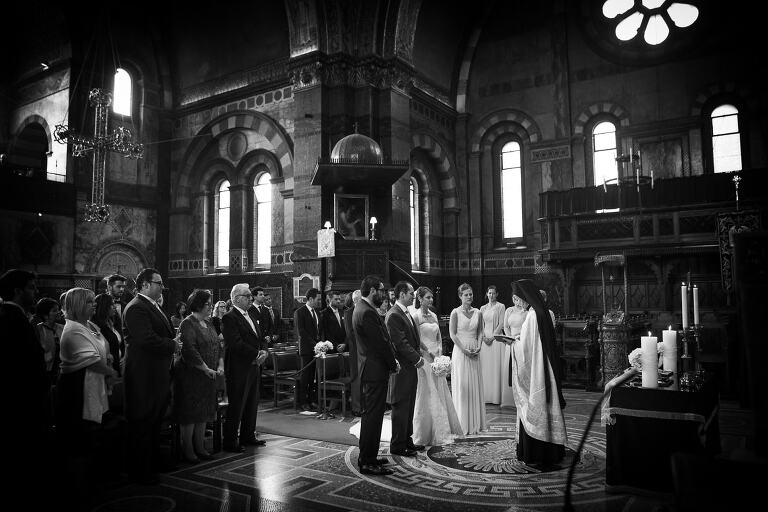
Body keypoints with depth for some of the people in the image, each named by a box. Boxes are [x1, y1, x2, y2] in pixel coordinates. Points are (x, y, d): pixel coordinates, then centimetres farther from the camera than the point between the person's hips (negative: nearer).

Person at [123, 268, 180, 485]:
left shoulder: (154, 307, 15)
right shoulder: (136, 308, -17)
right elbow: (147, 340, -27)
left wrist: (174, 342, 1)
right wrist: (173, 345, -15)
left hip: (158, 376, 10)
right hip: (144, 377, -10)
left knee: (155, 424, 20)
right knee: (142, 425, 2)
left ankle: (153, 465, 33)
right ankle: (140, 472, 14)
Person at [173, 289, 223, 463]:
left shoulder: (207, 323, 13)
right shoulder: (187, 324, -13)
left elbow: (217, 345, 14)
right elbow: (189, 350, -21)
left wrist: (220, 365, 0)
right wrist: (206, 369, -20)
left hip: (207, 376, 8)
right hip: (191, 375, -8)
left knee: (204, 411, 12)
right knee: (190, 412, 0)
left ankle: (199, 447, 21)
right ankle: (188, 450, 10)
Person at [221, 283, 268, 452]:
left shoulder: (252, 316, 16)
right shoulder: (229, 318, -12)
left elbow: (261, 338, 17)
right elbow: (236, 344, -20)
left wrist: (264, 351, -4)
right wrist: (256, 354, -16)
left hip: (253, 367, 9)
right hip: (238, 370, -8)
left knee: (252, 405, 15)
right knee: (236, 406, -1)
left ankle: (248, 436, 28)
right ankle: (230, 442, 10)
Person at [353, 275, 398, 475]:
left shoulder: (363, 309, 13)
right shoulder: (367, 312, -21)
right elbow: (381, 343, -20)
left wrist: (391, 359, 8)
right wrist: (393, 364, -7)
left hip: (371, 369, 11)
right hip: (375, 370, -11)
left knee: (371, 414, 18)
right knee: (373, 415, -4)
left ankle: (368, 456, 28)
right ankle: (367, 462, 4)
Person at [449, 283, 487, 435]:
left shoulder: (477, 313, 6)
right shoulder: (456, 312, -6)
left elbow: (480, 332, 10)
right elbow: (452, 334, -8)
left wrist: (478, 347, -5)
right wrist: (464, 349, -14)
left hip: (474, 352, 4)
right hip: (460, 351, -4)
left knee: (475, 385, 7)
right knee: (462, 386, 0)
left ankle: (475, 422, 17)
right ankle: (463, 423, 9)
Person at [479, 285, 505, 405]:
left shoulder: (500, 306, 0)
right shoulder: (483, 308, 13)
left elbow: (501, 324, -6)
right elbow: (481, 325, 12)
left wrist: (492, 337, -12)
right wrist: (484, 337, -4)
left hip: (496, 339, -4)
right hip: (485, 339, 4)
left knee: (496, 367, -4)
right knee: (485, 367, 3)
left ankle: (497, 396, 2)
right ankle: (486, 396, 9)